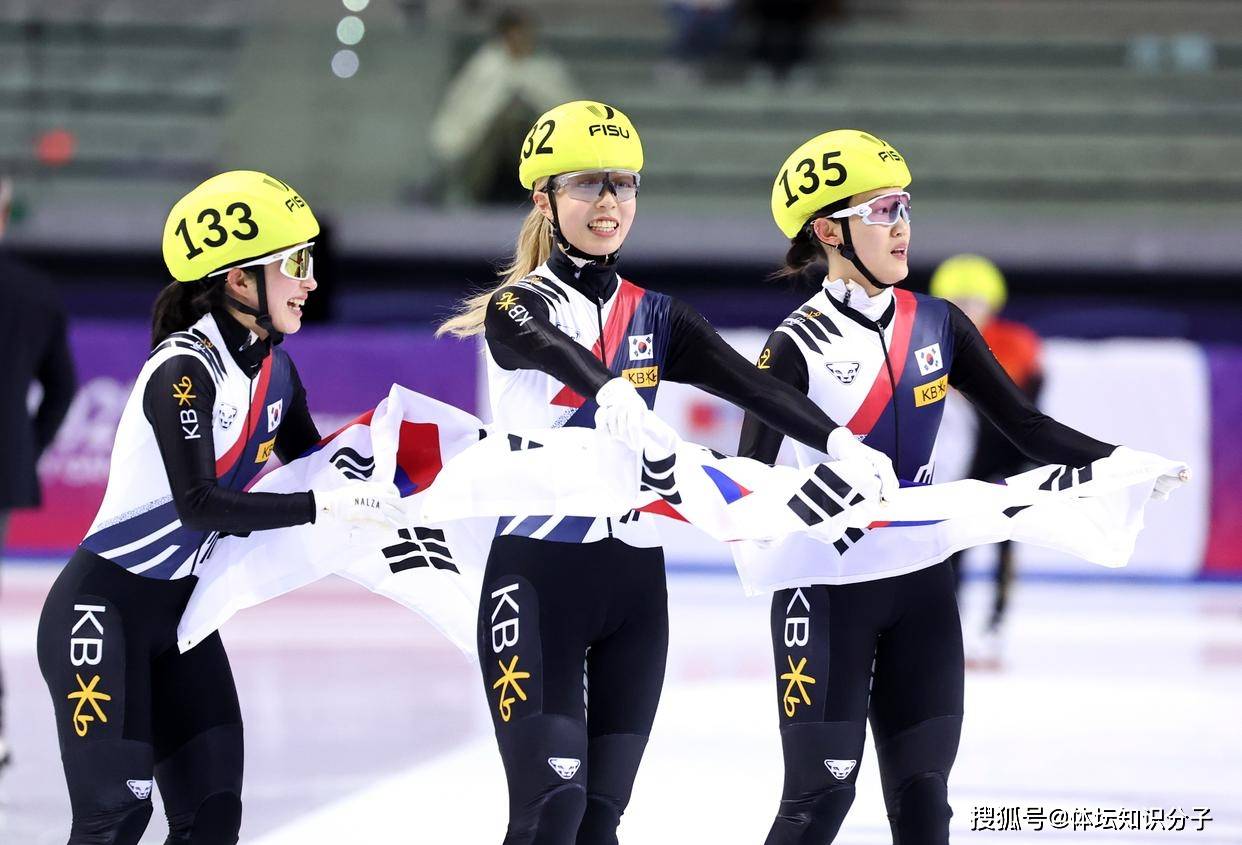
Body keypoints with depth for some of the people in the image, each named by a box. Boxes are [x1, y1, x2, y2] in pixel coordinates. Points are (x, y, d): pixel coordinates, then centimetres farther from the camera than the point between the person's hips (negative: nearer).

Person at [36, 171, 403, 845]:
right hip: (104, 608, -8)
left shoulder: (273, 369, 4)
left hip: (183, 614, 8)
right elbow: (198, 505, -30)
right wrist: (326, 507, -33)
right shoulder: (184, 370, -21)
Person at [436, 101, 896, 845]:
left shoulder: (657, 319, 10)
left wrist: (836, 439, -25)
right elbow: (556, 351, -28)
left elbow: (750, 384, -6)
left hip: (635, 585, 5)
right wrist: (611, 391, -51)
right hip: (537, 578, -5)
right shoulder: (518, 307, -4)